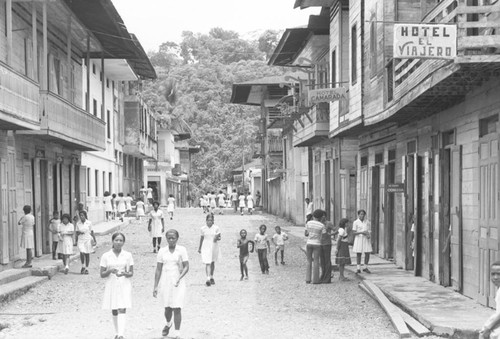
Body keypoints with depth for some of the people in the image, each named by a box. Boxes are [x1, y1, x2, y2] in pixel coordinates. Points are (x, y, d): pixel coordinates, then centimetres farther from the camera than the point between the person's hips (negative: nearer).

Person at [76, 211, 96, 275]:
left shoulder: (89, 223, -3)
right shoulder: (78, 223, 2)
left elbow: (92, 232, 4)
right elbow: (77, 232, 8)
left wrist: (94, 240, 2)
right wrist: (79, 232, -14)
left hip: (88, 240, -1)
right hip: (81, 240, 1)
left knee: (87, 254, 4)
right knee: (82, 253, -17)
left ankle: (86, 269, 16)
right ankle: (83, 266, 5)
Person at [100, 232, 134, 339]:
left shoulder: (128, 255, 0)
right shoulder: (106, 256, -1)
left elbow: (131, 273, 3)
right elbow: (102, 274, 1)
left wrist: (124, 273, -18)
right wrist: (110, 271, -20)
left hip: (124, 285, -1)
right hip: (111, 285, 1)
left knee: (122, 310, -14)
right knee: (114, 310, 11)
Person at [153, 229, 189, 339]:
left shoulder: (182, 250, -3)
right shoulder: (162, 251, 3)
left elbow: (186, 267, -7)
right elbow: (158, 270, 6)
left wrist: (179, 278, -23)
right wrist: (155, 286, 3)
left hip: (178, 283, -2)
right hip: (165, 283, 2)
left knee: (177, 308, -7)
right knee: (167, 308, 8)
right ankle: (168, 324, 40)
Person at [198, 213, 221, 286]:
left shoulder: (216, 228, -3)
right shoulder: (203, 228, 0)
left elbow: (219, 238, -1)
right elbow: (201, 238, 11)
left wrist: (217, 238, -25)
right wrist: (199, 248, 18)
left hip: (214, 247, 1)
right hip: (206, 248, -1)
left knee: (212, 262, 15)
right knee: (207, 263, -12)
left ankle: (211, 277, 33)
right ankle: (208, 279, -19)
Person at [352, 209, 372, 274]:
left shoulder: (367, 222, 9)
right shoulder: (355, 222, -2)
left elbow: (369, 231, 11)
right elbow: (354, 232, -7)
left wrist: (369, 235, -12)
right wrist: (362, 232, -20)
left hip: (366, 239, 3)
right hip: (358, 239, -3)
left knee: (367, 253, -2)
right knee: (358, 254, -1)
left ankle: (365, 268, 11)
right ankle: (358, 269, 6)